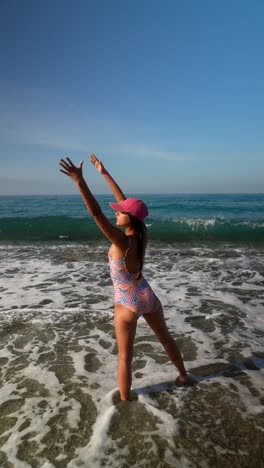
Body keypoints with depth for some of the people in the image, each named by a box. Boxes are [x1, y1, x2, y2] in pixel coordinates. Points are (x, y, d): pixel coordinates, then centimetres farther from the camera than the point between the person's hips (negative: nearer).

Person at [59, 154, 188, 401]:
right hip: (148, 297, 7)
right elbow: (124, 200, -2)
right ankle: (183, 376, 47)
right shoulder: (142, 234, -9)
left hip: (127, 305, -6)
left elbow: (96, 213, -36)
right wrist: (104, 173, 3)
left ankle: (125, 401, 28)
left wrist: (79, 180, -38)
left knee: (125, 357, 12)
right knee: (166, 337, 26)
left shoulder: (122, 241, -27)